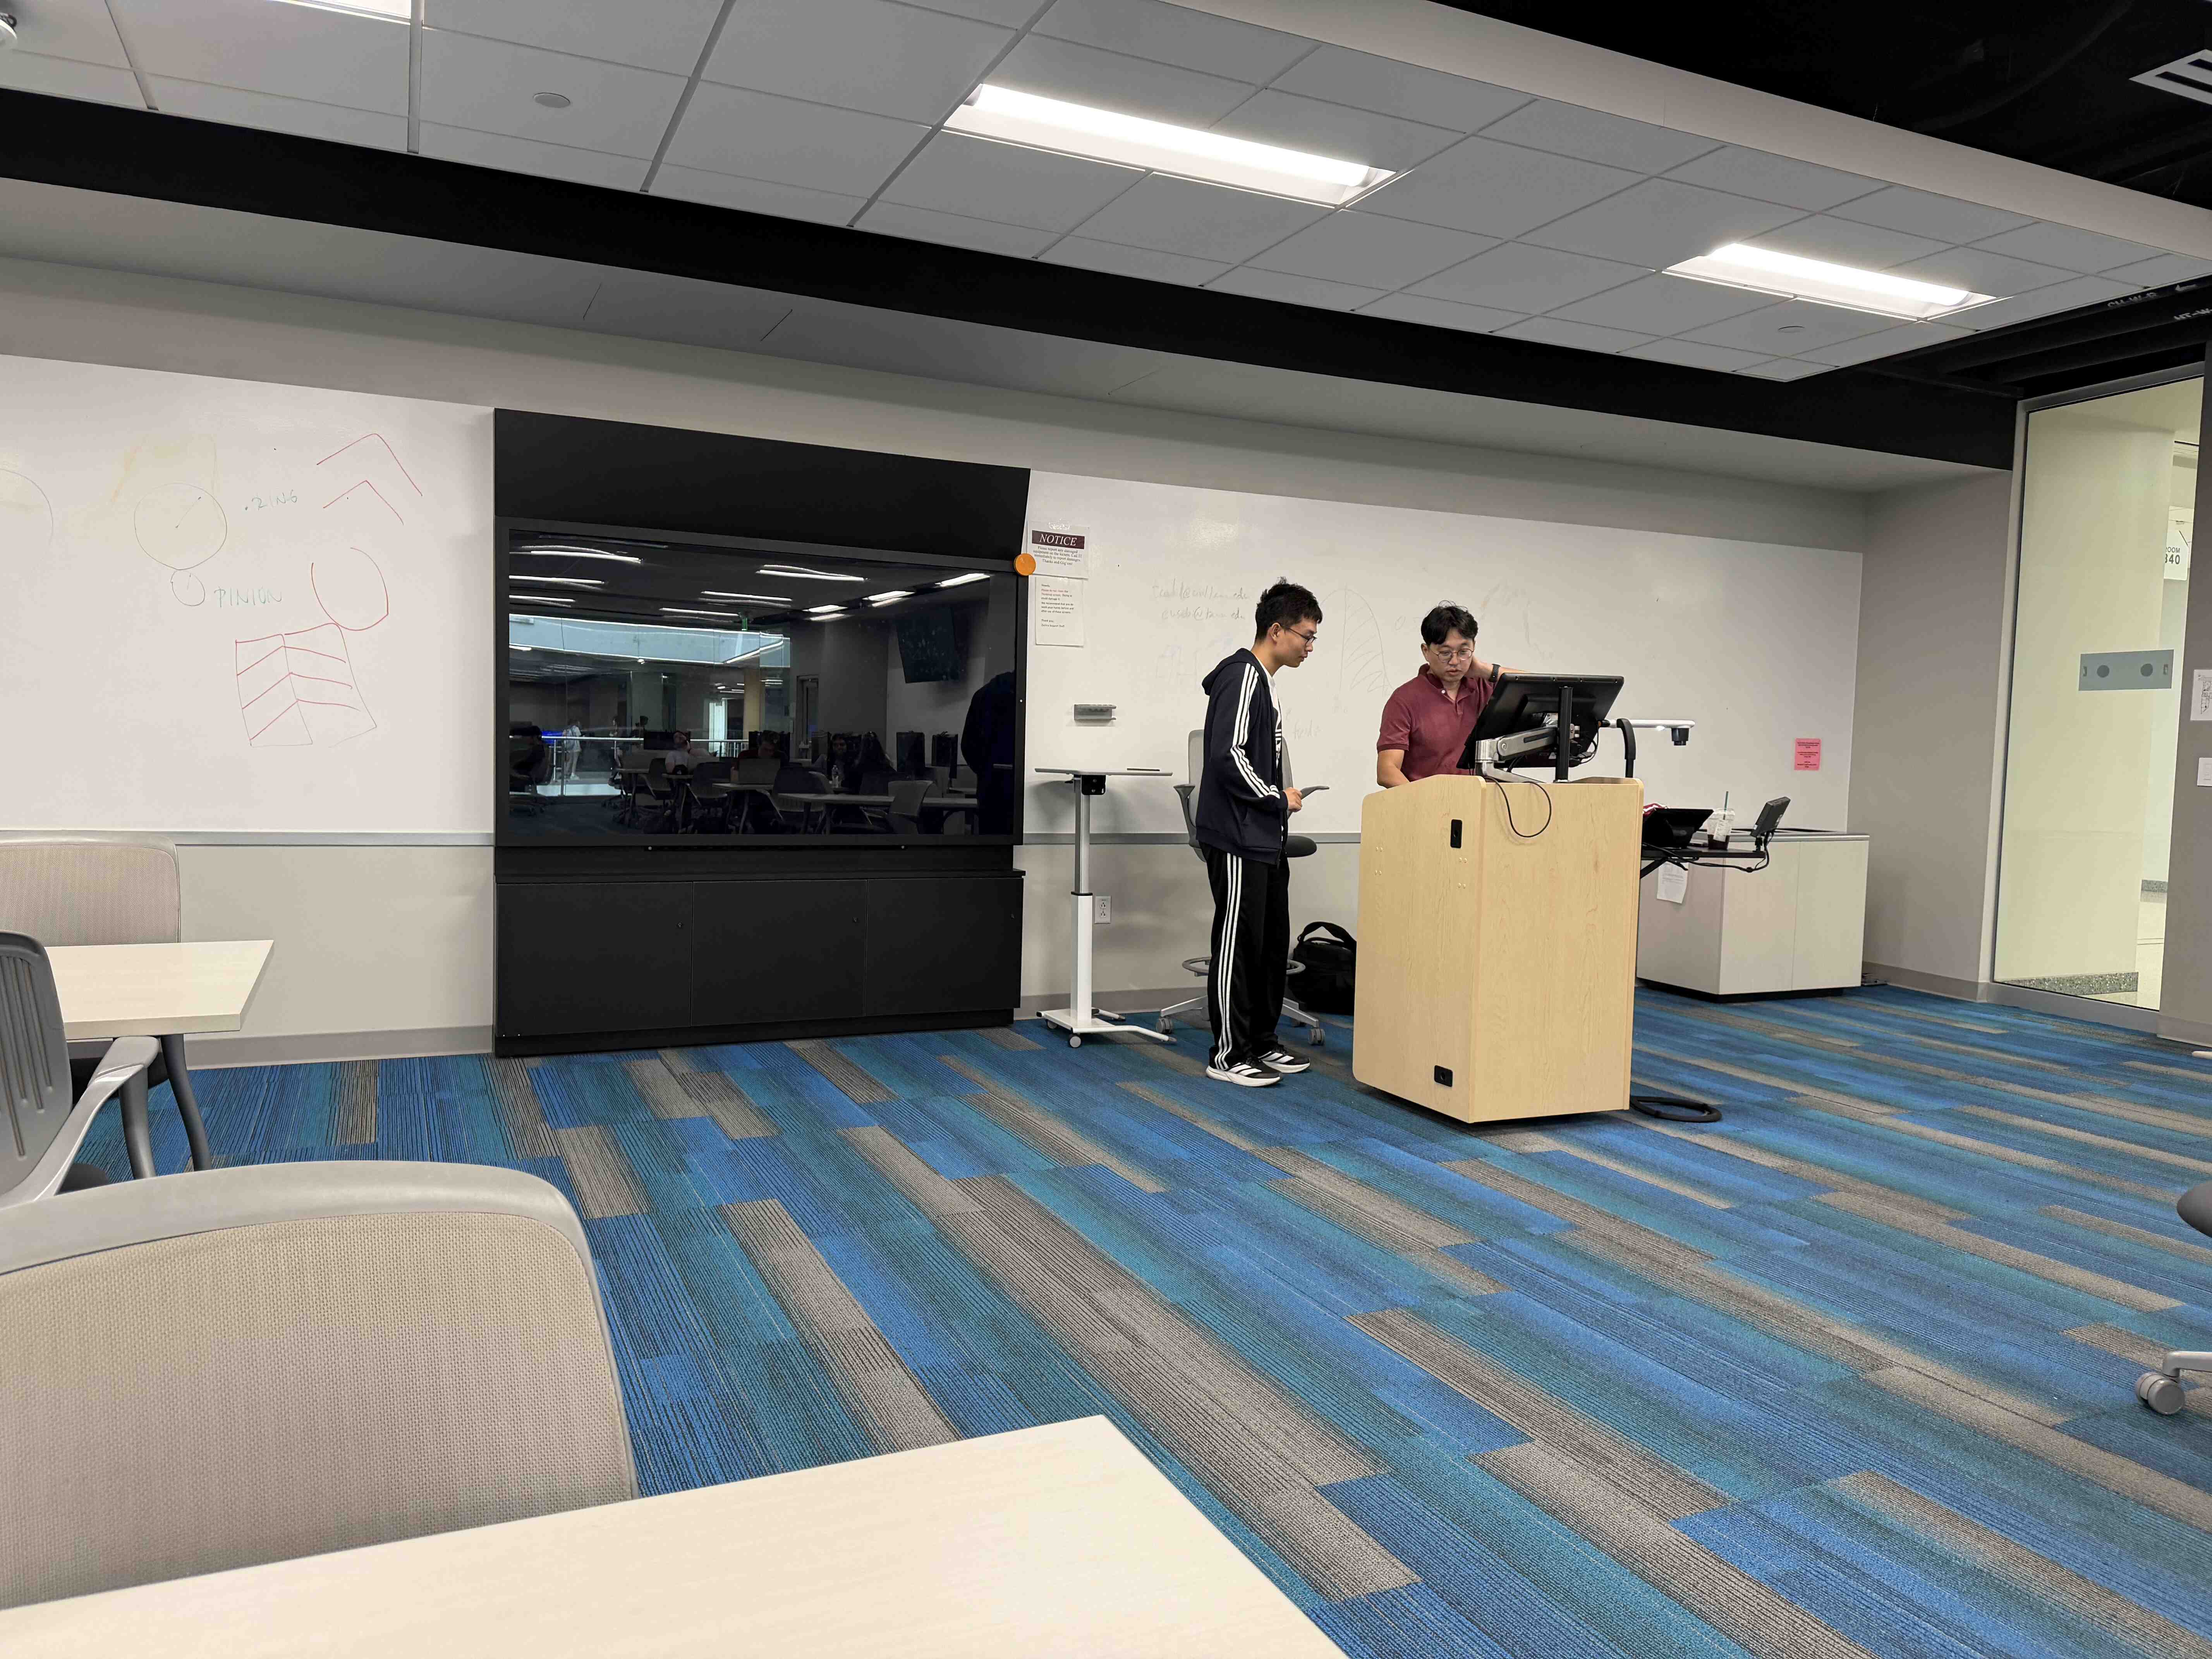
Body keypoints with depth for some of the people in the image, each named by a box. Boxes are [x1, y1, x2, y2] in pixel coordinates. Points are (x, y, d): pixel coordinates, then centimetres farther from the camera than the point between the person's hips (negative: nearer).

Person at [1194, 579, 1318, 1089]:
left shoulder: (1261, 680, 17)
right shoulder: (1243, 676, -14)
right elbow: (1228, 757, -23)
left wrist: (1278, 799, 11)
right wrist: (1279, 800, -12)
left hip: (1264, 840, 10)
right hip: (1238, 840, -10)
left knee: (1273, 944, 13)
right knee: (1239, 944, -4)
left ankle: (1261, 1043, 23)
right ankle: (1229, 1055, 5)